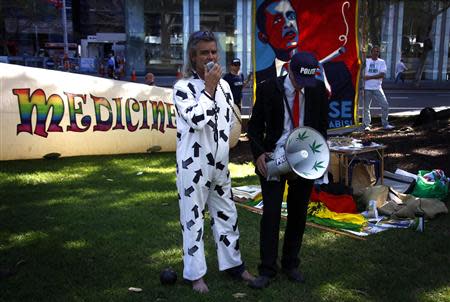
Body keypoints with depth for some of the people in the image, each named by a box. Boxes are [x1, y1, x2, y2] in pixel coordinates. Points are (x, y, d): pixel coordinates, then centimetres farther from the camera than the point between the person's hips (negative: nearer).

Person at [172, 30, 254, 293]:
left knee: (227, 213, 15)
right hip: (193, 163, -6)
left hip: (219, 162, 6)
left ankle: (233, 264, 31)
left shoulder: (224, 85, 7)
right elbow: (197, 120, -23)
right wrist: (208, 88, -17)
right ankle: (195, 273, 19)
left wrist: (223, 148, 12)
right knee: (193, 217, 5)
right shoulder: (183, 87, -10)